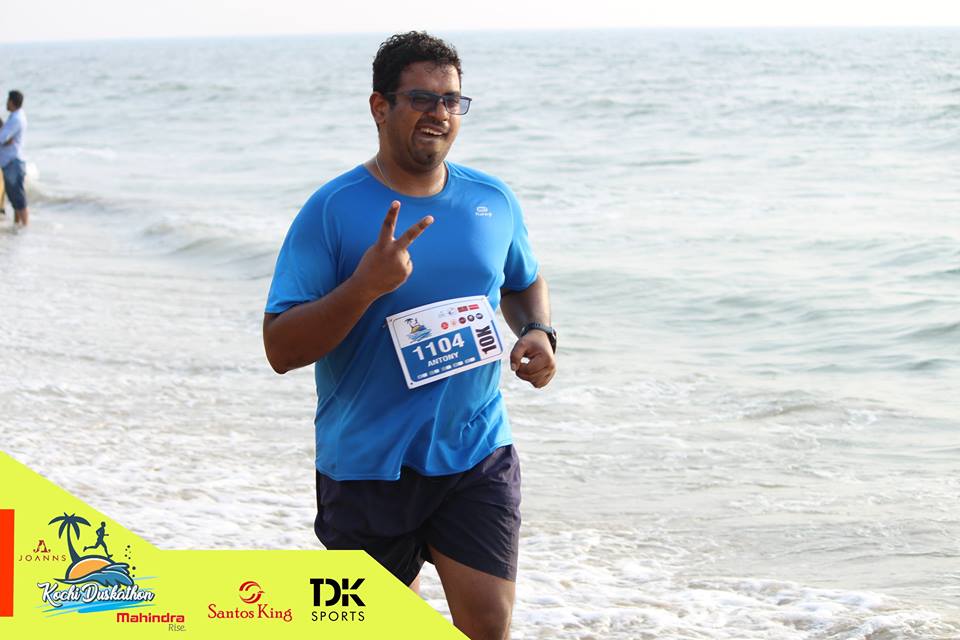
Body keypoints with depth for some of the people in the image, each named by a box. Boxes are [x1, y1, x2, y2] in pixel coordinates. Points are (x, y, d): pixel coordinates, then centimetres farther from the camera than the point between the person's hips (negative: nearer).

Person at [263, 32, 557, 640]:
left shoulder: (493, 201, 4)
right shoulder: (332, 211, -10)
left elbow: (525, 283, 24)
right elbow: (281, 349, -14)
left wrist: (538, 332, 1)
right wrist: (365, 287, -27)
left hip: (477, 454, 3)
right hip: (367, 467, -2)